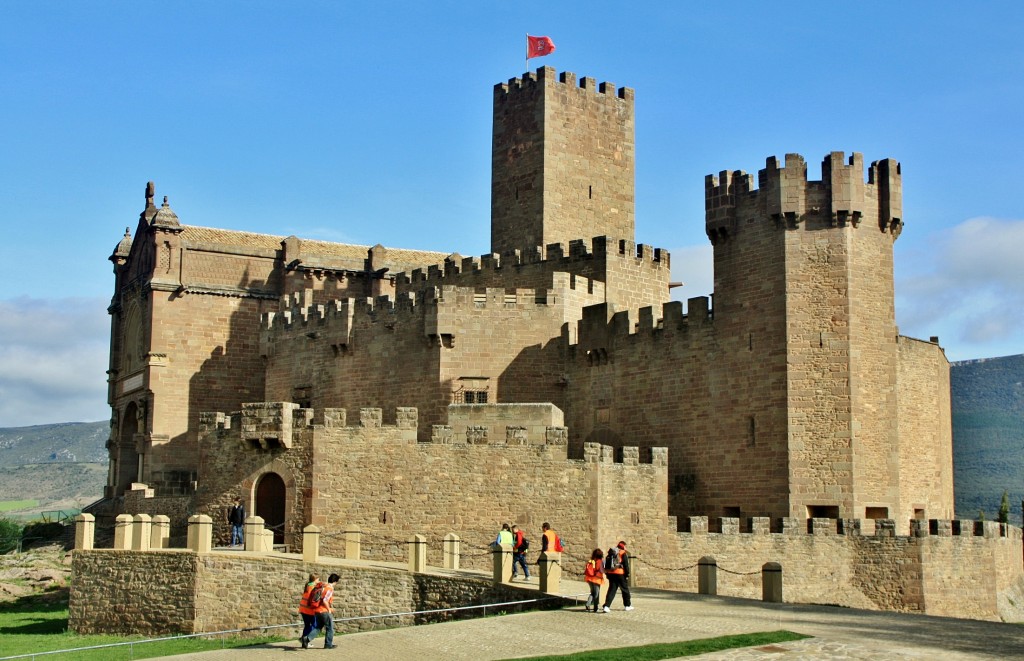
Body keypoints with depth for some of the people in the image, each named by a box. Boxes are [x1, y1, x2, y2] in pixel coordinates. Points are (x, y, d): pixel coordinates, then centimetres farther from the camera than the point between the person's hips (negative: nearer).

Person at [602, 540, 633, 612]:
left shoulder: (611, 552, 14)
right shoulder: (623, 553, -5)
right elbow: (626, 565, -10)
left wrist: (607, 574, 19)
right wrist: (627, 574, -4)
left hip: (611, 574, 5)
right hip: (620, 574, -5)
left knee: (611, 590, 2)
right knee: (625, 589, 12)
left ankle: (606, 606, -13)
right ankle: (627, 605, 23)